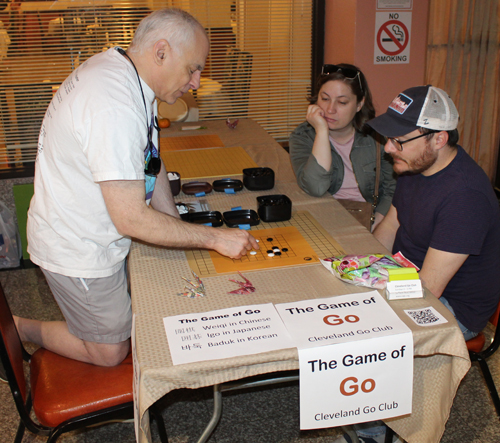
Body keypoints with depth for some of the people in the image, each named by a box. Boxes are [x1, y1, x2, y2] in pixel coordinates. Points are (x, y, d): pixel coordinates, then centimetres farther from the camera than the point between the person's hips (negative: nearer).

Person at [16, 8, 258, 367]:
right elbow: (132, 219, -32)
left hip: (100, 236, 10)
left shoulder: (123, 72, 0)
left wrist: (178, 227, 2)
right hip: (78, 250, -10)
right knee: (111, 351, 9)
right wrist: (216, 238, -24)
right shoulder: (115, 108, -34)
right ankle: (17, 330, 22)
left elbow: (150, 160, 8)